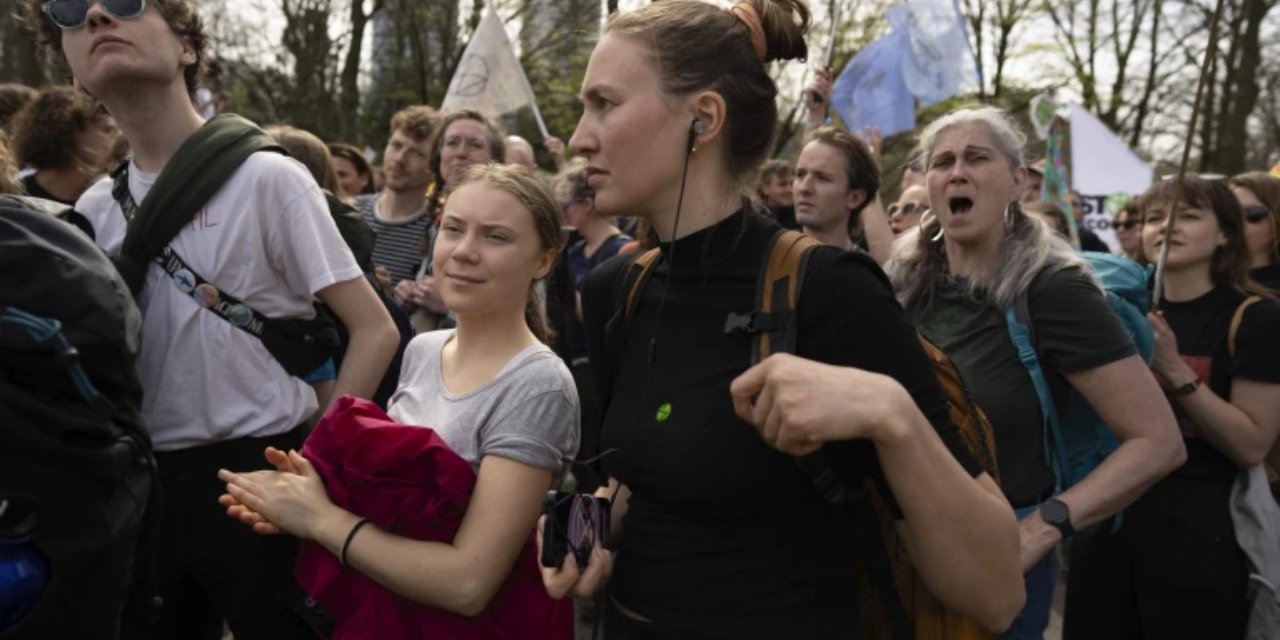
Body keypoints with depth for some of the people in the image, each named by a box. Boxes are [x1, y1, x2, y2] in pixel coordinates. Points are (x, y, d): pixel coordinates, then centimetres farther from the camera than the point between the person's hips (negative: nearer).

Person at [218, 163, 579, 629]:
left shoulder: (536, 387, -20)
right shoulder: (421, 350, 1)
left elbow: (468, 583, -24)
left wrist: (320, 518, -18)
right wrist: (317, 487, -8)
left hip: (458, 623, -6)